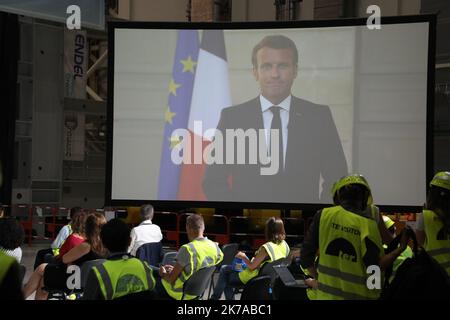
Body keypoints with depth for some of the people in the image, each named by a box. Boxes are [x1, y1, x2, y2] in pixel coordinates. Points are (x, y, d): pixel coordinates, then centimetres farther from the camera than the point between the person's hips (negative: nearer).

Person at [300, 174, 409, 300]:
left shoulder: (323, 215, -4)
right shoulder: (366, 224, -12)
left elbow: (306, 256, 0)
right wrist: (401, 248, -5)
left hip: (326, 294, 2)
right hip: (358, 295, -2)